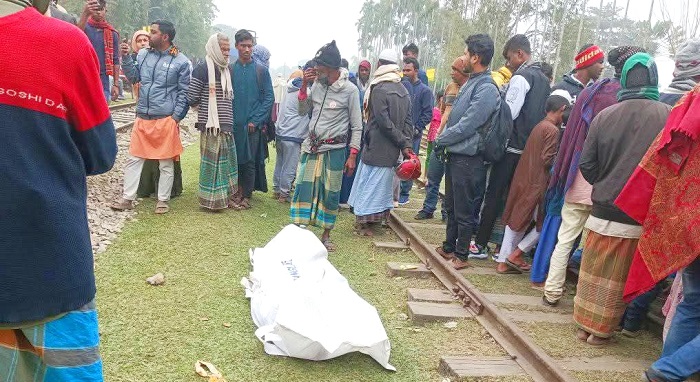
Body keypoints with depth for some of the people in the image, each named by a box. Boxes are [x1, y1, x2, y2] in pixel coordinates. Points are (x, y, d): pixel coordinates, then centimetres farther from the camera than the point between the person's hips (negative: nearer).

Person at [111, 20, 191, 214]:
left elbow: (183, 92, -3)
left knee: (166, 162, 6)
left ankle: (163, 200, 18)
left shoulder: (181, 61, -5)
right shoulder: (143, 54, 8)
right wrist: (126, 58, 0)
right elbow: (133, 77, 14)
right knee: (134, 159, 7)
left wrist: (176, 118, -9)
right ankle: (127, 198, 17)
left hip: (166, 119, -4)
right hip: (142, 117, 5)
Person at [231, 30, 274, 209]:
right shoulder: (231, 69, 6)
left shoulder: (261, 70, 0)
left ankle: (246, 195, 12)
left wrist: (255, 120, -8)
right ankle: (239, 190, 19)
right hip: (234, 123, 2)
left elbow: (269, 98, -1)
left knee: (250, 161, 0)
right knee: (236, 159, 5)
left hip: (253, 124, -2)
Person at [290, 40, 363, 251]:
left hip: (334, 149, -4)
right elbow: (302, 111, 11)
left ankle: (326, 235, 19)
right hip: (311, 146, 4)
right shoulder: (317, 84, 3)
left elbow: (357, 126, -5)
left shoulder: (350, 90, -10)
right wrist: (304, 86, -3)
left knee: (330, 193, 5)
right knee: (303, 187, 2)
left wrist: (353, 155, -10)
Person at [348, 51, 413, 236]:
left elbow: (384, 122, -17)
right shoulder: (404, 90, 10)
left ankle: (363, 221, 7)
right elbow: (408, 121, 5)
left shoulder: (379, 89, -13)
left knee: (371, 181, 1)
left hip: (376, 147, -6)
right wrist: (407, 144, -1)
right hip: (392, 150, 6)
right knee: (384, 181, 14)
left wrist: (403, 143, -11)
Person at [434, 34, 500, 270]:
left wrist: (440, 140, -9)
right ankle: (448, 247, 33)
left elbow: (466, 126, -21)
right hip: (454, 155, 9)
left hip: (467, 159, -9)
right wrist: (443, 139, 6)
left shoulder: (486, 89, -18)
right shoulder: (471, 83, 11)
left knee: (463, 211, 3)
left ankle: (461, 255, 16)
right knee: (451, 206, 19)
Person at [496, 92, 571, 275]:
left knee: (516, 220, 12)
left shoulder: (539, 126, 13)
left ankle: (503, 262, 16)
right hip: (537, 185, -8)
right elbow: (547, 159, -18)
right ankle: (515, 255, 5)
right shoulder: (552, 130, -13)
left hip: (523, 181, 8)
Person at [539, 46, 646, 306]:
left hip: (578, 180, 3)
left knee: (564, 238, 11)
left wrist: (563, 175, 11)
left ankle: (553, 291, 16)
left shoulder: (589, 93, 4)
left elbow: (570, 135, 6)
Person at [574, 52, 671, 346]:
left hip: (604, 209, 2)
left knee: (593, 271, 14)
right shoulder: (668, 116, -11)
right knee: (618, 277, 10)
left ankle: (585, 325, 23)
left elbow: (587, 165, -1)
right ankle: (601, 331, 19)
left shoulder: (604, 116, -5)